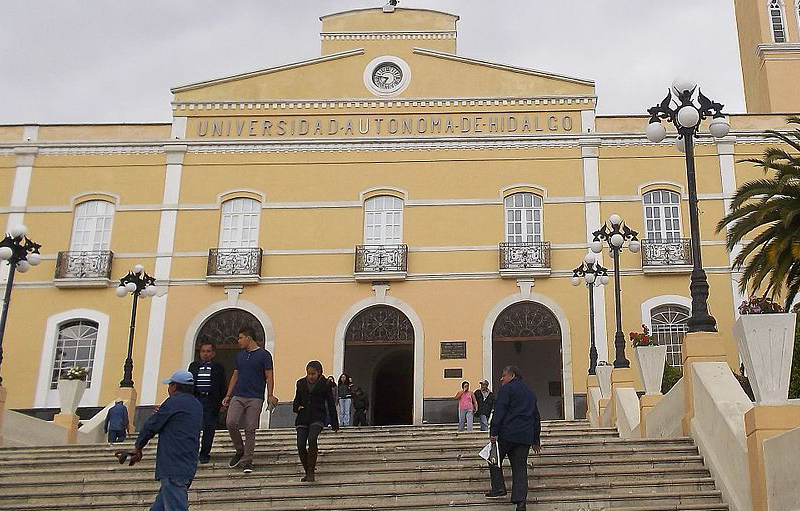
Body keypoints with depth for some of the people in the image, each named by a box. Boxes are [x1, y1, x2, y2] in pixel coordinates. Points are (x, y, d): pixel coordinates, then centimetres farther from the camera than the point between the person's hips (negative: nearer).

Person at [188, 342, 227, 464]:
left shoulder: (219, 367, 6)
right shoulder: (193, 366, 12)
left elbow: (223, 387, 6)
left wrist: (223, 402, 0)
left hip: (211, 400, -1)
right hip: (195, 399, 1)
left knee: (209, 428, 0)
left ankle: (205, 454, 10)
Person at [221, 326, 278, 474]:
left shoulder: (264, 355, -1)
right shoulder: (240, 356, 16)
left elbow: (269, 377, -4)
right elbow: (235, 376, 20)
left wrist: (270, 395, -14)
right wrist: (228, 396, 14)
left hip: (255, 398, -5)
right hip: (238, 396, 5)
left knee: (250, 429, -4)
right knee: (231, 423, -13)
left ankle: (247, 462, 4)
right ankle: (240, 450, 10)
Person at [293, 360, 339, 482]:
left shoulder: (324, 384, 4)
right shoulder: (301, 383, 13)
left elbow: (331, 404, 8)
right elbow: (296, 400, 23)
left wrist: (334, 424, 7)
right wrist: (297, 407, -2)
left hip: (317, 417, -4)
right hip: (303, 418, 4)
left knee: (312, 439, -27)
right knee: (300, 444, -9)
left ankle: (311, 471, -20)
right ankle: (307, 471, 8)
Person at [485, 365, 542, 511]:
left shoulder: (507, 388, -1)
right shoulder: (530, 394, 22)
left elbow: (499, 411, -12)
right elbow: (536, 417, 25)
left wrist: (493, 432, -15)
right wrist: (536, 440, 29)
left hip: (507, 434, -6)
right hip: (526, 437, 6)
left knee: (495, 459, 14)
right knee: (520, 467, 4)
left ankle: (498, 487, 3)